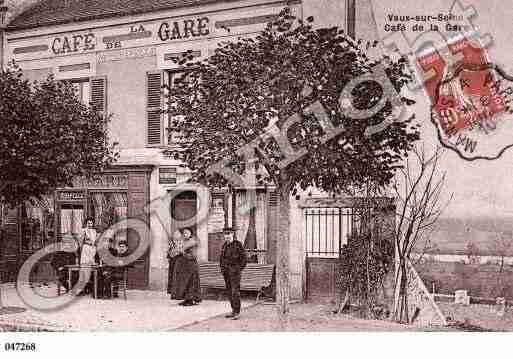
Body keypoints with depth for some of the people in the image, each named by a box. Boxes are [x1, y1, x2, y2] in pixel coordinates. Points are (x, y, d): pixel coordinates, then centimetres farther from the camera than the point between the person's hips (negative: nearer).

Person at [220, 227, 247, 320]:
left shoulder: (238, 244, -8)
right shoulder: (224, 245, 11)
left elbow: (244, 259, -6)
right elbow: (221, 258, 23)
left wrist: (239, 270, -8)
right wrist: (222, 269, 12)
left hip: (234, 271, -6)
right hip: (226, 272, 6)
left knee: (235, 292, -10)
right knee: (229, 292, 8)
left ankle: (237, 313, -7)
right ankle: (233, 311, 16)